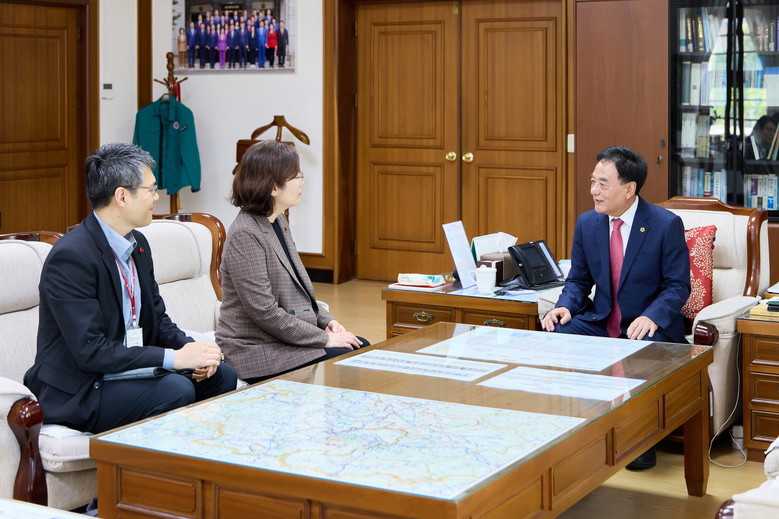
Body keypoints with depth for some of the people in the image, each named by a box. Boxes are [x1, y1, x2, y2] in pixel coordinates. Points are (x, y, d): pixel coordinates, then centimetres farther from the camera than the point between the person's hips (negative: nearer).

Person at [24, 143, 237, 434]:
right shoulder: (70, 258, -20)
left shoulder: (138, 245, 8)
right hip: (78, 393, -8)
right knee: (176, 389, -28)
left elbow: (158, 318, 14)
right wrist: (174, 357, -26)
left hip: (130, 370, 9)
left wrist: (189, 348, -9)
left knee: (221, 375, -8)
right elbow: (89, 350, -25)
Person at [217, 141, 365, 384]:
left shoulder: (278, 222, 9)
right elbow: (265, 312, -23)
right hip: (258, 353, -9)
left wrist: (326, 320, 5)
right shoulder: (245, 235, -20)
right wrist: (324, 339, -17)